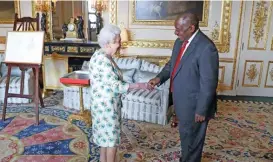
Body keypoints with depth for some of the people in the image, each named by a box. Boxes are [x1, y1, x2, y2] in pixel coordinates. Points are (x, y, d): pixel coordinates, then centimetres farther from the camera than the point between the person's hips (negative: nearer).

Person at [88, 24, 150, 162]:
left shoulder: (102, 56, 6)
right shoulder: (103, 60, -25)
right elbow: (115, 86, -27)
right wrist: (138, 85, -22)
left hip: (105, 103, 10)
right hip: (106, 104, -10)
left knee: (105, 135, 21)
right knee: (111, 138, 6)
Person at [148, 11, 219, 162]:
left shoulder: (206, 48, -26)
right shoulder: (180, 42, 1)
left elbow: (209, 83, -23)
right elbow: (172, 64, 14)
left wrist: (201, 110, -18)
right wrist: (159, 77, -4)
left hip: (194, 105, -8)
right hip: (182, 101, 9)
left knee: (192, 138, 13)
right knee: (185, 134, 27)